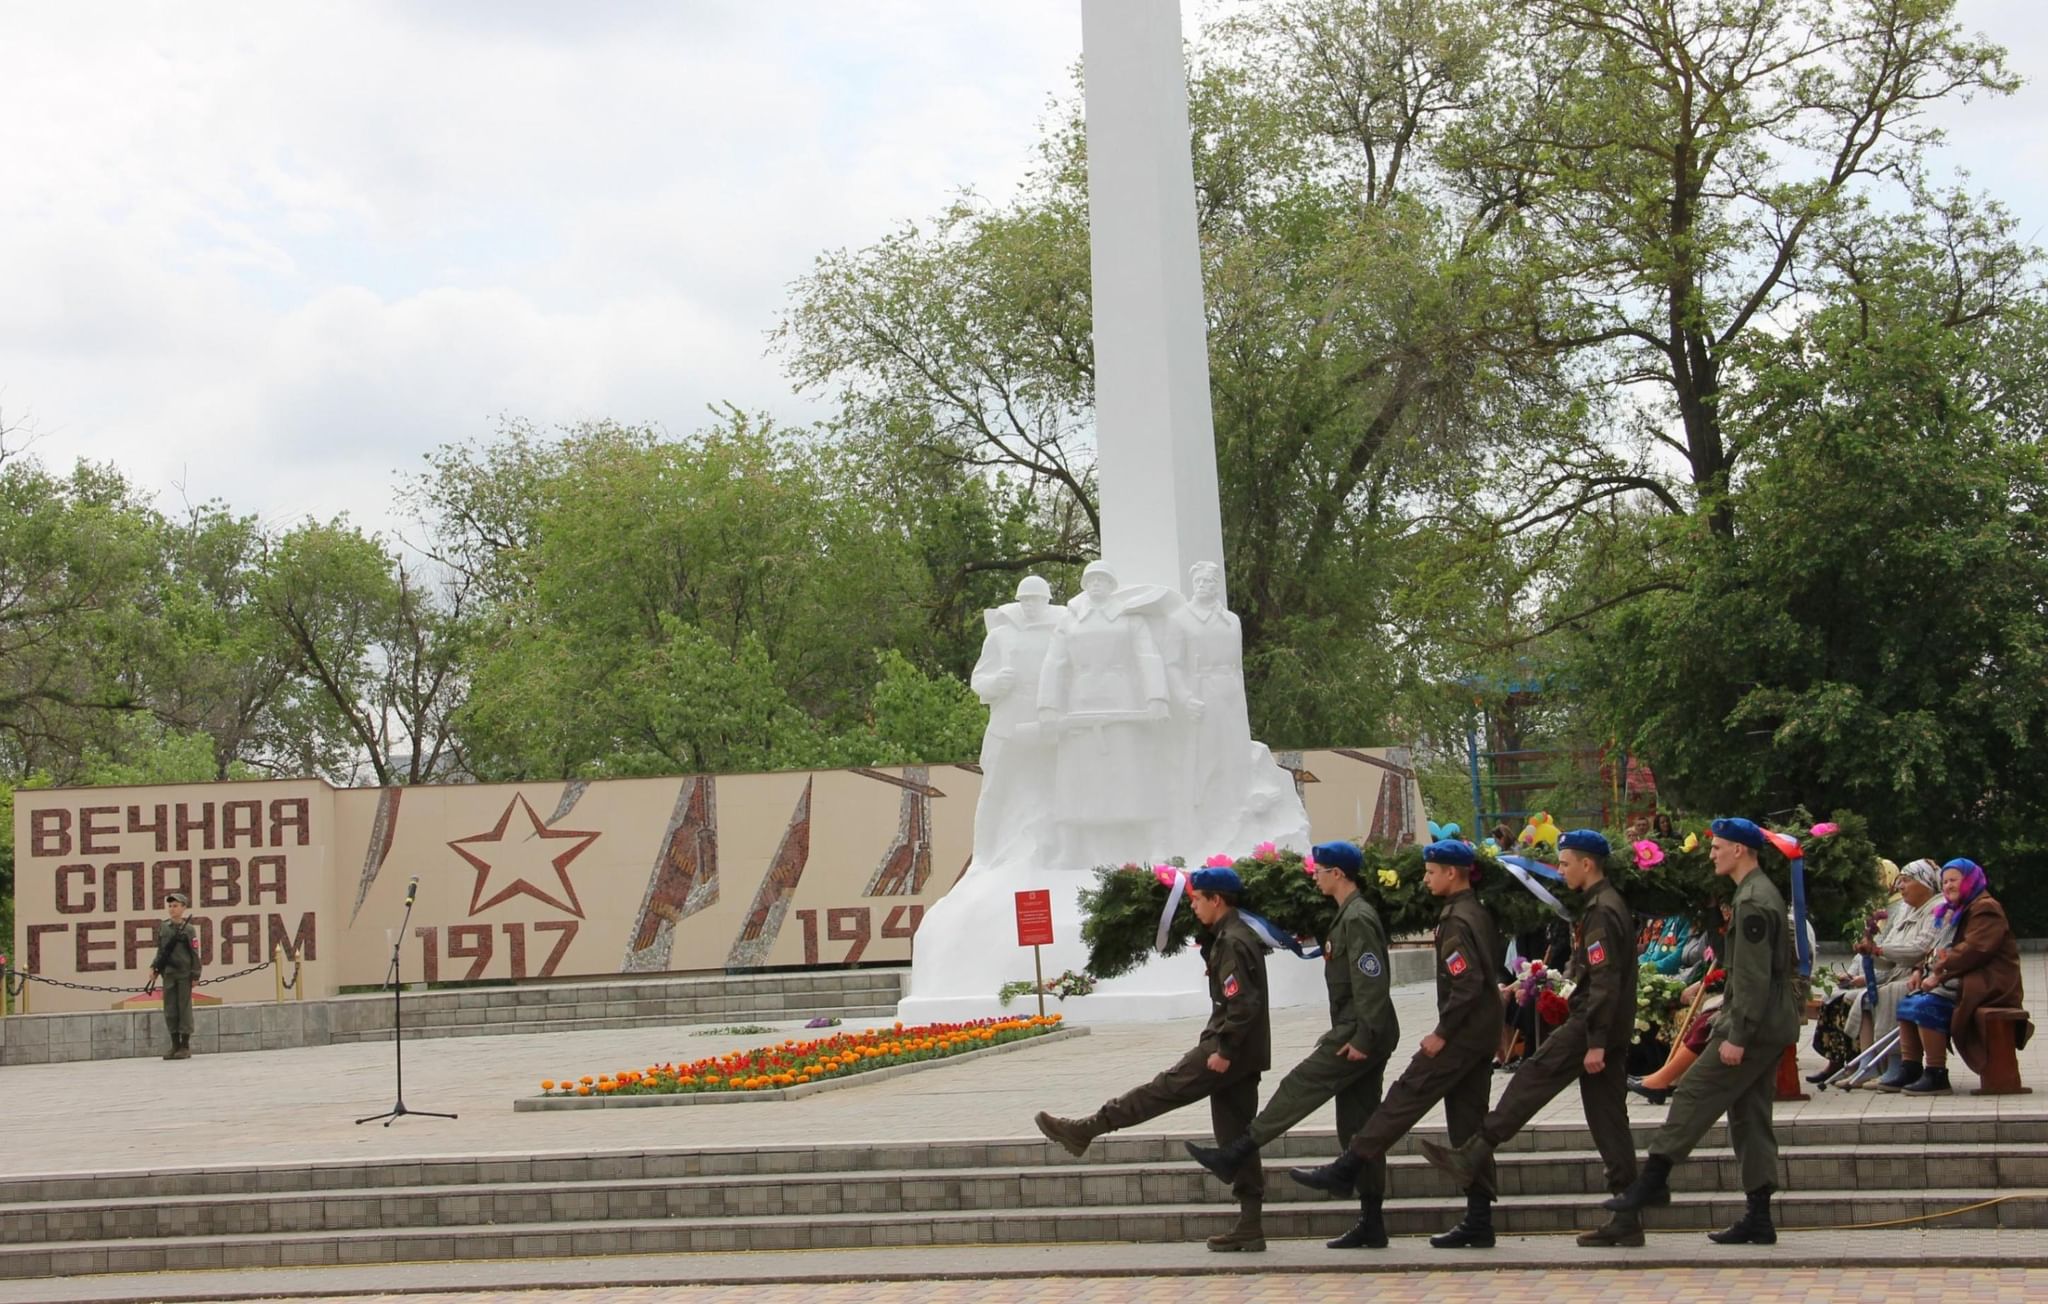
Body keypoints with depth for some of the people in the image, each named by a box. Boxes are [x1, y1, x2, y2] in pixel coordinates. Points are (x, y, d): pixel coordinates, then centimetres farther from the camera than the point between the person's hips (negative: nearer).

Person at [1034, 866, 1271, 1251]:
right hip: (1241, 1053, 10)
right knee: (1237, 1136, 9)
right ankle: (1250, 1225, 9)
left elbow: (1243, 1005, -24)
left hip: (1229, 1050, -10)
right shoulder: (1237, 936, 18)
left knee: (1165, 1089, -5)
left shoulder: (1232, 942, -15)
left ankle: (1083, 1131, -1)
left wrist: (1223, 1051, -21)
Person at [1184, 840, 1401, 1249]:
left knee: (1300, 1086, -9)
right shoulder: (1349, 916, 19)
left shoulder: (1358, 919, -14)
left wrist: (1362, 1039, -23)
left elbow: (1372, 983, -21)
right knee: (1358, 1126, 9)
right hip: (1359, 1034, 11)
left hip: (1362, 1035, -11)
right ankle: (1371, 1223, 10)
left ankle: (1236, 1155, -6)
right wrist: (1342, 1034, 20)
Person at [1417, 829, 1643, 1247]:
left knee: (1533, 1079, -7)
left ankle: (1471, 1159, -6)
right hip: (1612, 1029, 10)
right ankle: (1627, 1219, 8)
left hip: (1590, 1025, -10)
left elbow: (1604, 982, -20)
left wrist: (1595, 1043, -22)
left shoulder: (1600, 911, -14)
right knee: (1608, 1118, 8)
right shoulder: (1612, 905, 19)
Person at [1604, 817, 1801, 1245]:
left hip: (1755, 1025, -10)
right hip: (1771, 1027, 10)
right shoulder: (1763, 894, 17)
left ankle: (1653, 1179, -6)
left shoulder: (1753, 902, -16)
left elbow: (1753, 977, -22)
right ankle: (1758, 1218, 11)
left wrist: (1737, 1036, -22)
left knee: (1695, 1093, -8)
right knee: (1749, 1115, 10)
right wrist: (1732, 1023, 26)